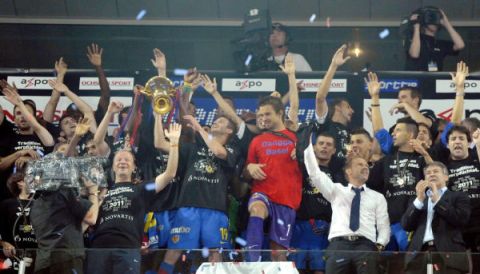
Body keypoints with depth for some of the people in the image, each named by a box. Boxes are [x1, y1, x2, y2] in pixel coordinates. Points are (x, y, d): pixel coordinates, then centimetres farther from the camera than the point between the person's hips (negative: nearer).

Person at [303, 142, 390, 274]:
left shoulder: (378, 197, 25)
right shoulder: (336, 190, 25)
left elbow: (383, 225, 16)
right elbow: (315, 173, 16)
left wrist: (379, 246, -4)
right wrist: (307, 143, 11)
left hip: (365, 245, 0)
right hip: (338, 244, 0)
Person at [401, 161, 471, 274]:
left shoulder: (458, 196, 15)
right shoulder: (416, 200, 25)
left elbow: (462, 220, -4)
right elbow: (406, 225, 10)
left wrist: (437, 199, -2)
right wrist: (419, 200, 1)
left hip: (447, 254, -3)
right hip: (419, 253, 3)